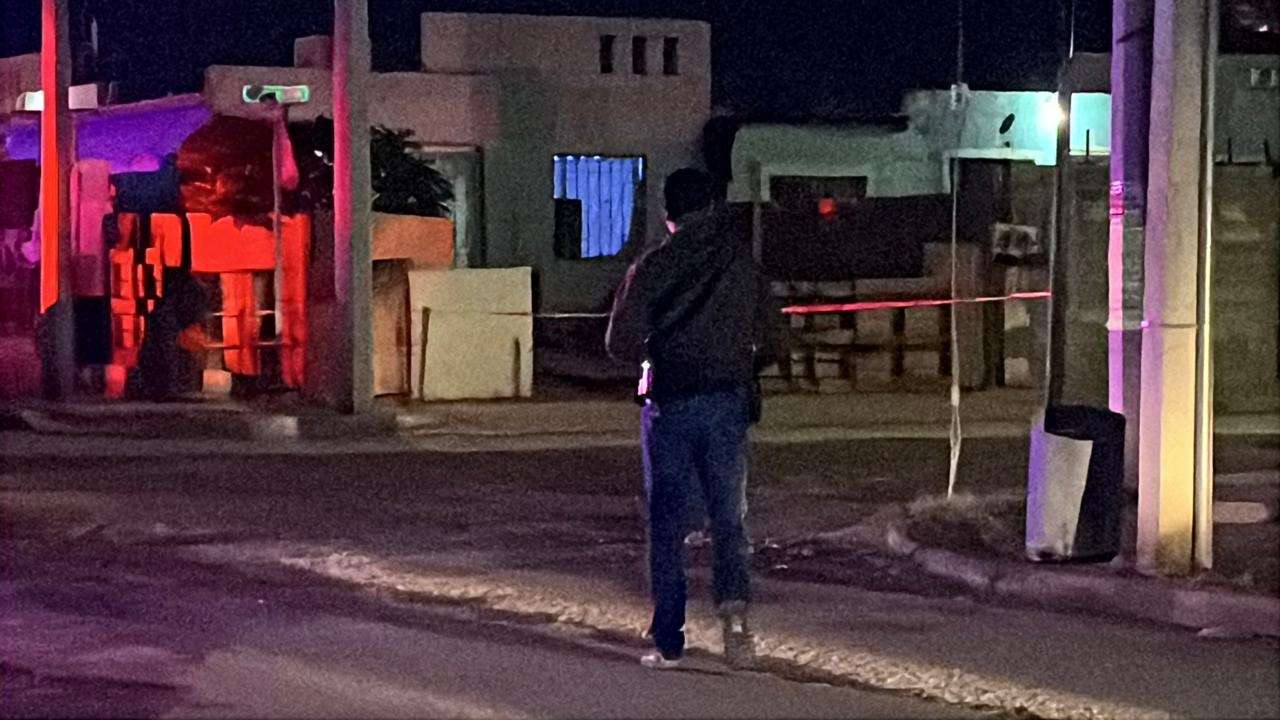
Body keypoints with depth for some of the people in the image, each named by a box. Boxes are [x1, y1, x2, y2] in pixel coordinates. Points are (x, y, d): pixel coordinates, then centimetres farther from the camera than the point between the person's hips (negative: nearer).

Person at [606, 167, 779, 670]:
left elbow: (620, 342, -7)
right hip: (728, 402, 1)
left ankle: (668, 643, 6)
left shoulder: (652, 267, -5)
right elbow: (767, 340, 6)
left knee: (666, 524, 6)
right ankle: (734, 604, -17)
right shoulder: (743, 261, 2)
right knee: (729, 517, 9)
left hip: (669, 405, -1)